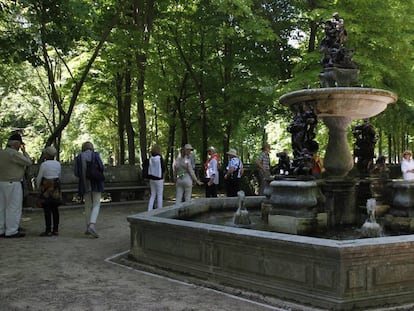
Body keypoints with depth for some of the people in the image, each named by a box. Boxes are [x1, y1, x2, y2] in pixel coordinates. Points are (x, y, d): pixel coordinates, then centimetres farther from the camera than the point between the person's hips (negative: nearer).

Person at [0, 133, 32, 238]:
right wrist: (24, 151, 2)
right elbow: (29, 162, -11)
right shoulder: (14, 154, -16)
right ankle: (11, 231, 0)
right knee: (14, 207, -2)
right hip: (13, 184, -9)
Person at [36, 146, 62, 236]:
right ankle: (56, 230, 11)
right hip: (56, 188, 6)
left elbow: (39, 178, -4)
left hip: (46, 188, -6)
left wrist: (38, 187, 13)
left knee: (47, 210, -3)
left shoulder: (44, 165, -12)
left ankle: (48, 231, -2)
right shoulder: (58, 164, 4)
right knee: (55, 209, 9)